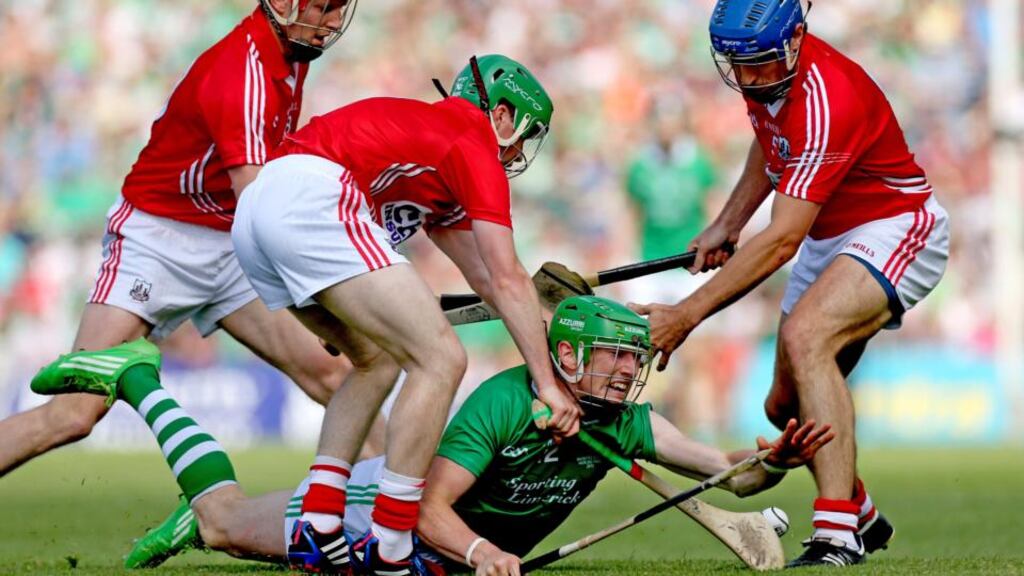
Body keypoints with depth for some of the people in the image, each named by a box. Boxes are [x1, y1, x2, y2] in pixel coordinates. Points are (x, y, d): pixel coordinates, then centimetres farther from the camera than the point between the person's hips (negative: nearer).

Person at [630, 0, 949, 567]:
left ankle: (836, 539, -40)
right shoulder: (764, 76, -6)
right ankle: (862, 519, 40)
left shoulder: (828, 100, -33)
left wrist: (687, 315, -36)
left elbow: (781, 242, -35)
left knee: (805, 335, -35)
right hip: (830, 239, 9)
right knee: (786, 406, 13)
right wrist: (727, 224, 11)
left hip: (894, 229, -9)